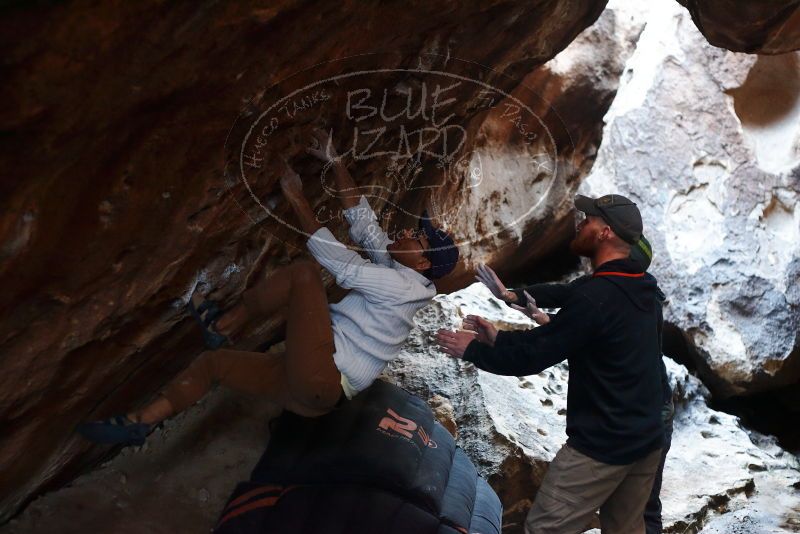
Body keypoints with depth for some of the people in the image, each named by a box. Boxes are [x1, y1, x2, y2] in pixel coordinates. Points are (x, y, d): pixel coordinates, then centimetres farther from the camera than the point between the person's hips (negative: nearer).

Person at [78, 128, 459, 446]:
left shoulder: (403, 285, -13)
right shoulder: (395, 274, 13)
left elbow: (337, 261, -14)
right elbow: (363, 224, 12)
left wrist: (297, 200, -7)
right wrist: (335, 163, 11)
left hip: (321, 379, -10)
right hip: (312, 390, 10)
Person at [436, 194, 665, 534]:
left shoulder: (596, 295, -23)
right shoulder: (645, 289, 6)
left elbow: (532, 356, -18)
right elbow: (555, 338, 11)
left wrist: (471, 349, -3)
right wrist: (499, 338, 11)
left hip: (600, 447, -9)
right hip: (647, 440, 9)